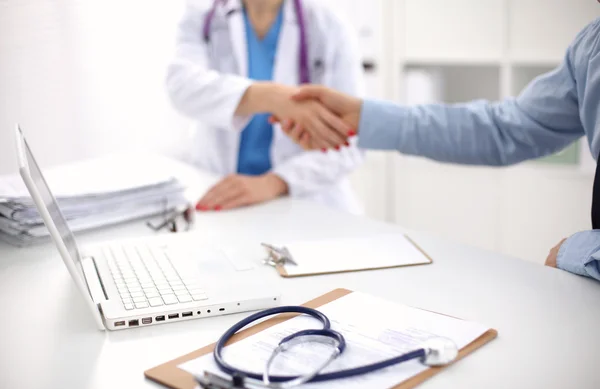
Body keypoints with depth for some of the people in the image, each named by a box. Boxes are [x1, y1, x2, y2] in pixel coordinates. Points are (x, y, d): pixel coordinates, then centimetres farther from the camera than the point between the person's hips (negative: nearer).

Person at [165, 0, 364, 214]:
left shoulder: (332, 29, -3)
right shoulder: (200, 19, 0)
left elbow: (349, 143, -11)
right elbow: (183, 86, -20)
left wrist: (272, 182, -27)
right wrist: (272, 96, -38)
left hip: (308, 205, 0)